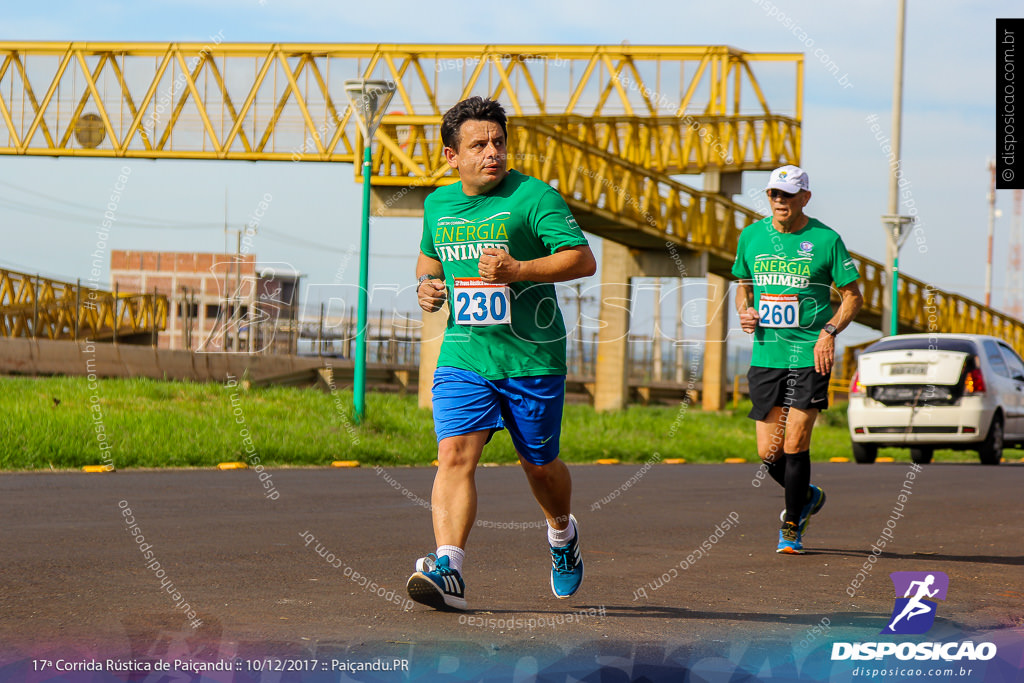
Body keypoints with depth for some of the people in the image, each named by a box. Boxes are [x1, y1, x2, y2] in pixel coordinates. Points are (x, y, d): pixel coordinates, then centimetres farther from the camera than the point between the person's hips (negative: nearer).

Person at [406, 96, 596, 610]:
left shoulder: (533, 196, -9)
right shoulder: (438, 205, 9)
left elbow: (583, 259, -14)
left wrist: (517, 269, -24)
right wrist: (426, 287, 6)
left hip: (532, 358, -3)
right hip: (463, 355, 3)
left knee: (539, 466, 11)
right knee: (455, 456, -17)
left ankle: (562, 533, 44)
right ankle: (448, 570, -26)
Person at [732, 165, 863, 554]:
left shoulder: (825, 240, -3)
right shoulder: (752, 236, 7)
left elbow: (852, 296, 2)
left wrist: (829, 331, -13)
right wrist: (744, 311, 1)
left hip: (810, 357, -4)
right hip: (766, 357, 4)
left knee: (795, 443, -8)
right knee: (768, 452, 1)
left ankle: (792, 528, 8)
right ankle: (806, 497, 31)